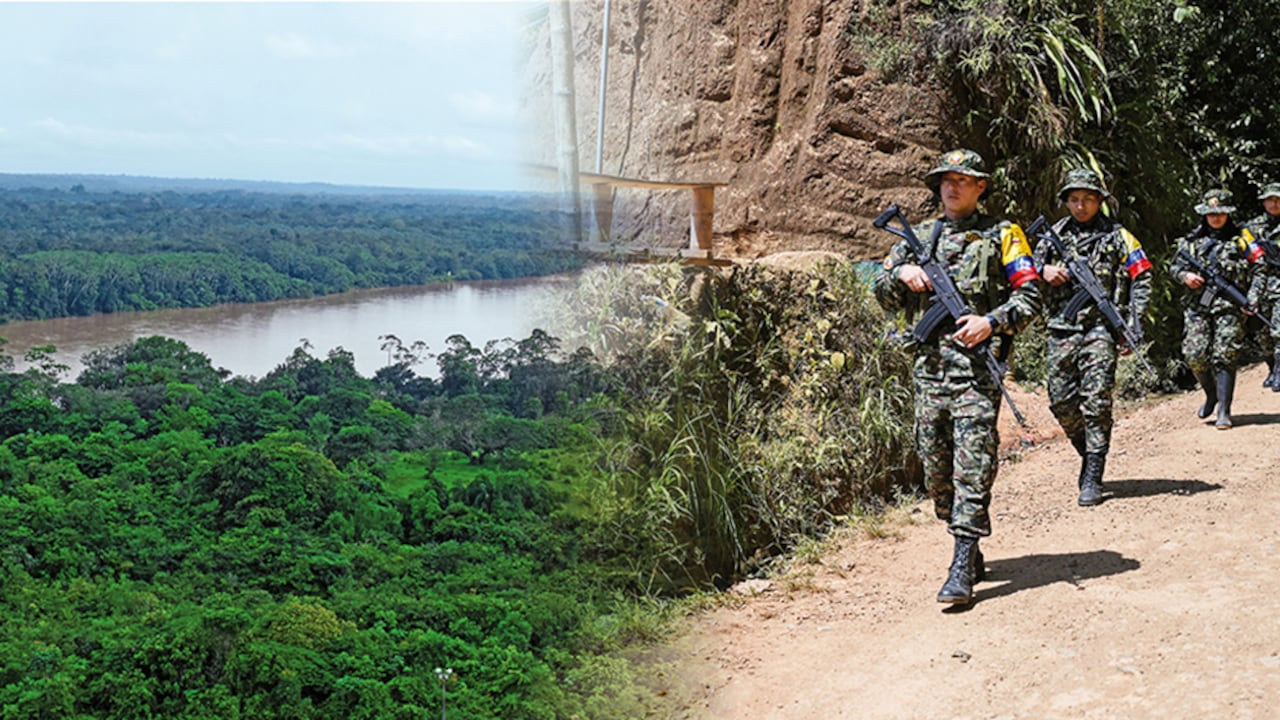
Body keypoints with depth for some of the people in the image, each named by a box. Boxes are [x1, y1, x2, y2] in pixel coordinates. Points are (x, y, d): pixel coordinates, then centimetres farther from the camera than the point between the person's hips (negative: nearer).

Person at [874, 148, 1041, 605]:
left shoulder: (1001, 235, 6)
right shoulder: (918, 237, 17)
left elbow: (1030, 295, 1)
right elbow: (884, 297, 17)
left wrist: (992, 321, -15)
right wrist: (901, 273, -4)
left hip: (977, 365, -5)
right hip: (928, 363, 5)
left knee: (973, 462, -12)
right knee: (934, 464, 7)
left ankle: (963, 570, -14)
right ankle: (968, 551, 23)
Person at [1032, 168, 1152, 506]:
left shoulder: (1116, 236, 4)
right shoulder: (1055, 234, 14)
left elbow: (1142, 279, 2)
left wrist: (1132, 327, -7)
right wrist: (1044, 270, -5)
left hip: (1100, 328, -4)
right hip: (1061, 329, 4)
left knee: (1096, 402, -10)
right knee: (1061, 402, 3)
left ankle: (1093, 479, -6)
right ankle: (1089, 455, 27)